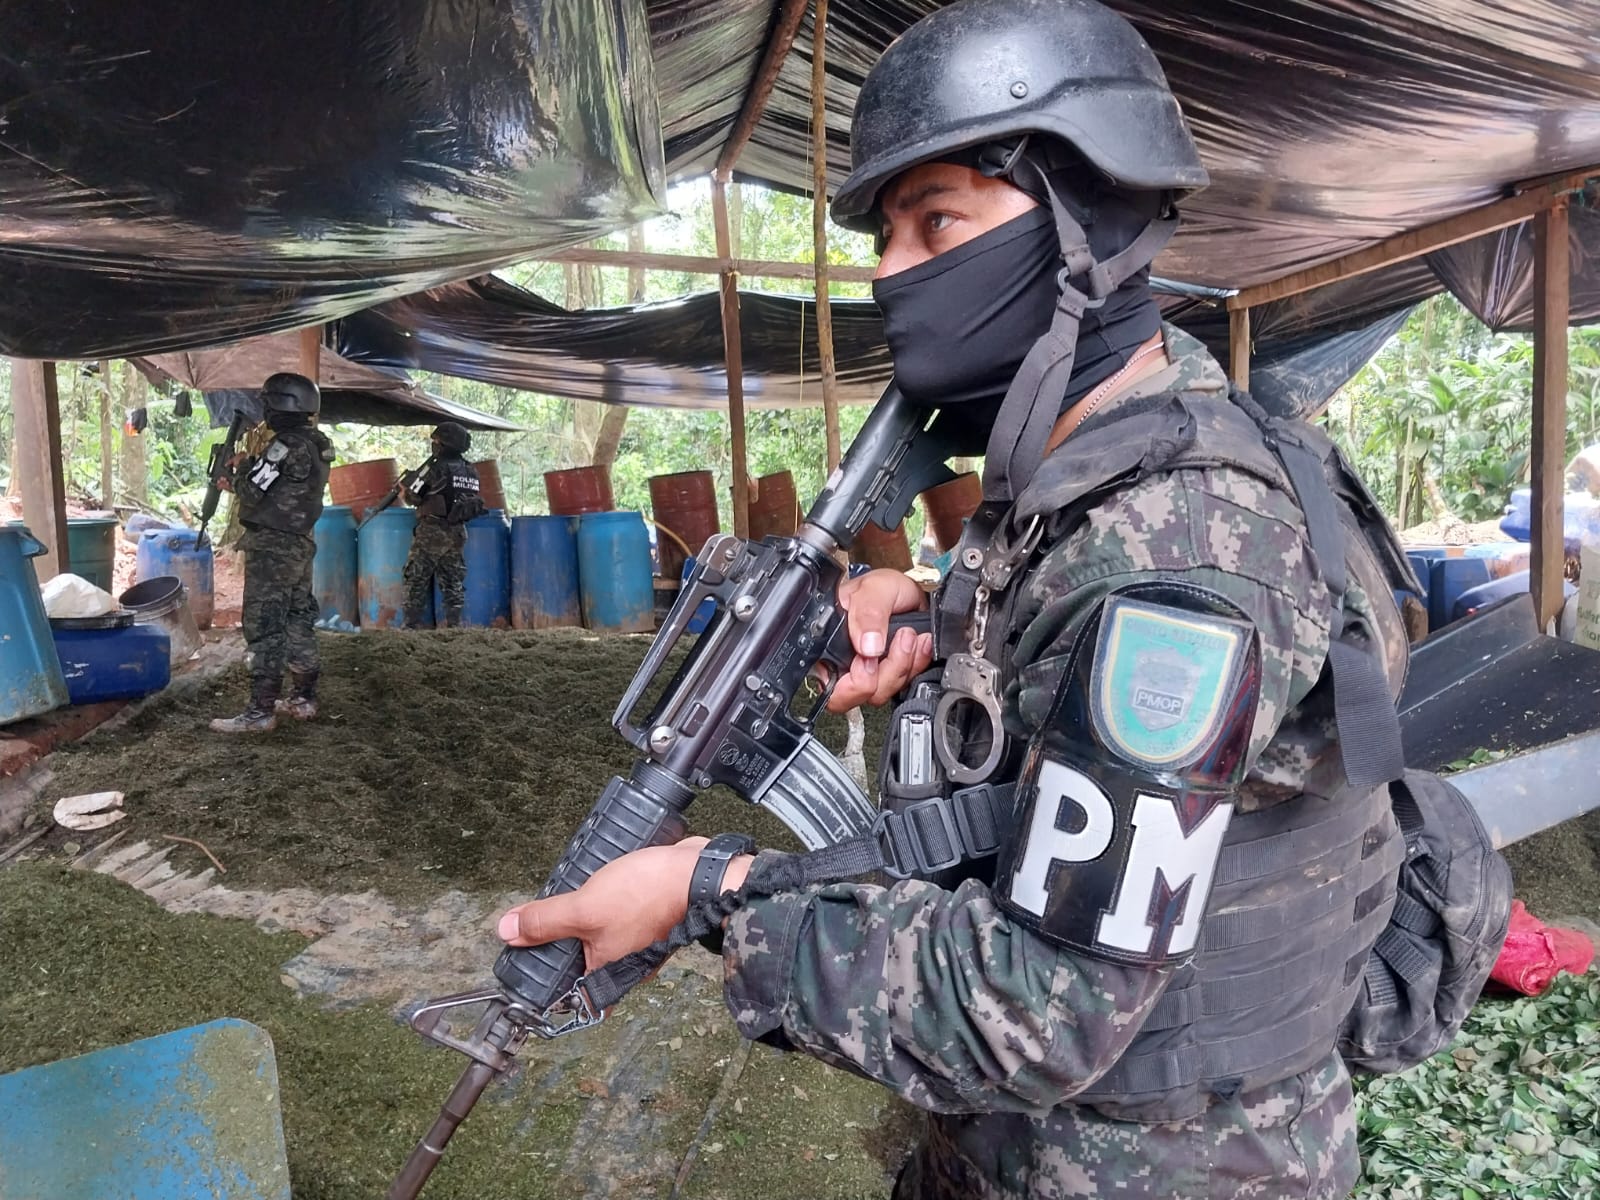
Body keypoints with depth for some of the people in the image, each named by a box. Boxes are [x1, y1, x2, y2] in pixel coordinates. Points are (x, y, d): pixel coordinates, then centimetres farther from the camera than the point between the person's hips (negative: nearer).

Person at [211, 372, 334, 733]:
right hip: (300, 544, 9)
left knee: (264, 626, -7)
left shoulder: (284, 447, -18)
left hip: (271, 547, -9)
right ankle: (303, 699, 21)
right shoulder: (317, 446, 11)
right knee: (299, 621, 14)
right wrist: (240, 483, 18)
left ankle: (260, 711, -5)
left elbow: (253, 493, -16)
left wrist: (242, 465, 2)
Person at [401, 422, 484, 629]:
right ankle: (454, 625, 8)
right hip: (457, 534, 6)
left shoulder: (439, 469, -13)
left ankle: (412, 625, 0)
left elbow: (414, 497, -10)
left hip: (432, 532, -6)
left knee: (416, 581, 1)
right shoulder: (471, 471, 7)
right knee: (453, 583, 10)